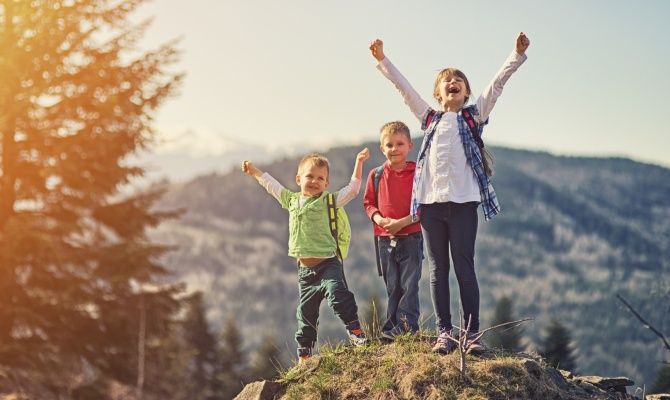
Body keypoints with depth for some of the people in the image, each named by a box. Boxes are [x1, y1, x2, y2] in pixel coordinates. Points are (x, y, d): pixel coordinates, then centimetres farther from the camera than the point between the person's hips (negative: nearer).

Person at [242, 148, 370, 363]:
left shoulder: (328, 201, -3)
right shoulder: (292, 200, 10)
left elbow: (352, 188, -6)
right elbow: (271, 184, 24)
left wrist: (359, 162, -11)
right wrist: (254, 171, 32)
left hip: (328, 264, -5)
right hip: (305, 269, 5)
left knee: (338, 294, -27)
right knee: (306, 312, 11)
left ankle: (355, 330, -12)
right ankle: (304, 353, 20)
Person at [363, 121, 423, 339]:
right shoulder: (376, 175, 4)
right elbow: (368, 202, 11)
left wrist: (402, 222, -17)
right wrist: (378, 218, -9)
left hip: (411, 237, -3)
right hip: (385, 238, 3)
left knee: (409, 284, -5)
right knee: (392, 286, 10)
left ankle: (407, 324, -2)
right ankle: (392, 326, 15)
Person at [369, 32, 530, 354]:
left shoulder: (474, 115, 10)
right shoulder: (430, 118, 17)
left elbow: (498, 83, 2)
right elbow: (403, 87, 18)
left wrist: (517, 55, -7)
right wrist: (382, 61, 14)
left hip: (463, 200, -3)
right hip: (430, 201, 3)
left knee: (464, 268, -3)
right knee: (437, 270, 4)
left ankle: (473, 333, -1)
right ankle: (444, 333, 7)